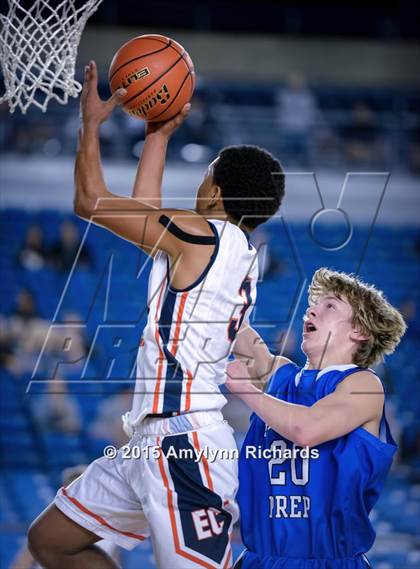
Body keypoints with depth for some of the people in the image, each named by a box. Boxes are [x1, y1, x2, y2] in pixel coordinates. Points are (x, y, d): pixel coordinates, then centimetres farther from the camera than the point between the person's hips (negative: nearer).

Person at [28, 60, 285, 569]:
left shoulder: (199, 234, -10)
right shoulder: (236, 254, 16)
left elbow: (89, 201, -7)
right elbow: (143, 211, 32)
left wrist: (91, 123, 7)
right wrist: (158, 135, 35)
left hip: (184, 445, -10)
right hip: (155, 443, 10)